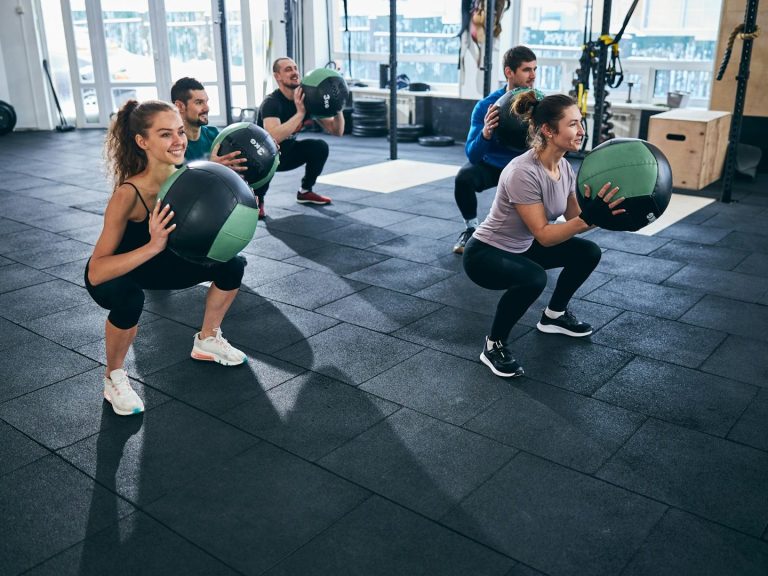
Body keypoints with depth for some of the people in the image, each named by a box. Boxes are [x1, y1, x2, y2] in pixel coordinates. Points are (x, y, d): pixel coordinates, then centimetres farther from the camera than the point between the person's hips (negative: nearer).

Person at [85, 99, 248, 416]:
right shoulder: (128, 193, -35)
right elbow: (95, 273, -38)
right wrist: (152, 246, -50)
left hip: (159, 264, 6)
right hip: (114, 275, -5)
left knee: (231, 264, -7)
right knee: (129, 297, -37)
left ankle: (207, 340, 18)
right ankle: (114, 378, -8)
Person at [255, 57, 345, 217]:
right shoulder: (272, 102, -28)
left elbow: (337, 131, -9)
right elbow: (273, 138, -48)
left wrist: (338, 108, -27)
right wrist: (300, 113, -48)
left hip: (286, 151, 6)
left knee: (320, 146, -15)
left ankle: (305, 191, 6)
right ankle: (257, 199, -11)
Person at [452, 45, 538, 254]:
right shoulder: (486, 106, -25)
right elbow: (472, 155, -30)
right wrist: (485, 132, -50)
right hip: (490, 165, -2)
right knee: (464, 178, -34)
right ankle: (471, 229, -7)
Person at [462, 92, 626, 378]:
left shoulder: (564, 167, -4)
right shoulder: (523, 172, -31)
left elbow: (575, 220, 0)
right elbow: (544, 235, -29)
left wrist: (603, 211, -17)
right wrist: (590, 216, -38)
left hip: (522, 247, 9)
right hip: (484, 253, -9)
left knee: (588, 253, 5)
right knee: (533, 277, -37)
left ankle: (553, 316, 26)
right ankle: (493, 345, -13)